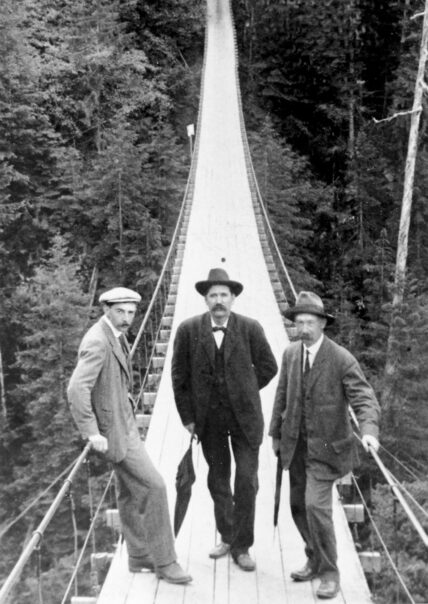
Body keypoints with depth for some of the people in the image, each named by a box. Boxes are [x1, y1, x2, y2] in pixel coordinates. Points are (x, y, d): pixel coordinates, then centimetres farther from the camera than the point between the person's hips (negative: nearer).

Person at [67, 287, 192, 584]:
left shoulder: (116, 334, 8)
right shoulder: (97, 341, -23)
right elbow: (76, 389, -30)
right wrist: (92, 433, -28)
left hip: (125, 422, 10)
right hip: (113, 429, -10)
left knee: (131, 493, 17)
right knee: (154, 486, -7)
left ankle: (140, 557, 30)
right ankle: (164, 560, 6)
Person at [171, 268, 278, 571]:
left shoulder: (250, 328, -7)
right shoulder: (188, 330, -6)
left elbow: (268, 367, 4)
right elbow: (180, 376, 0)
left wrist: (243, 391, 5)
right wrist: (187, 416, 0)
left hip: (244, 415, -1)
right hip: (208, 418, 1)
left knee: (247, 480, 1)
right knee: (218, 479, 14)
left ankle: (242, 546, 16)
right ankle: (227, 537, 31)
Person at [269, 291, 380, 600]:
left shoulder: (342, 359, -15)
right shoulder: (291, 353, 2)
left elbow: (364, 399, -19)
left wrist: (369, 431, -36)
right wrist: (276, 434, 14)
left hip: (325, 447, -6)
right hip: (296, 445, 6)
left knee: (316, 505, -14)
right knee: (299, 506, 13)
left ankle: (329, 573, 6)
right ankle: (316, 560, 35)